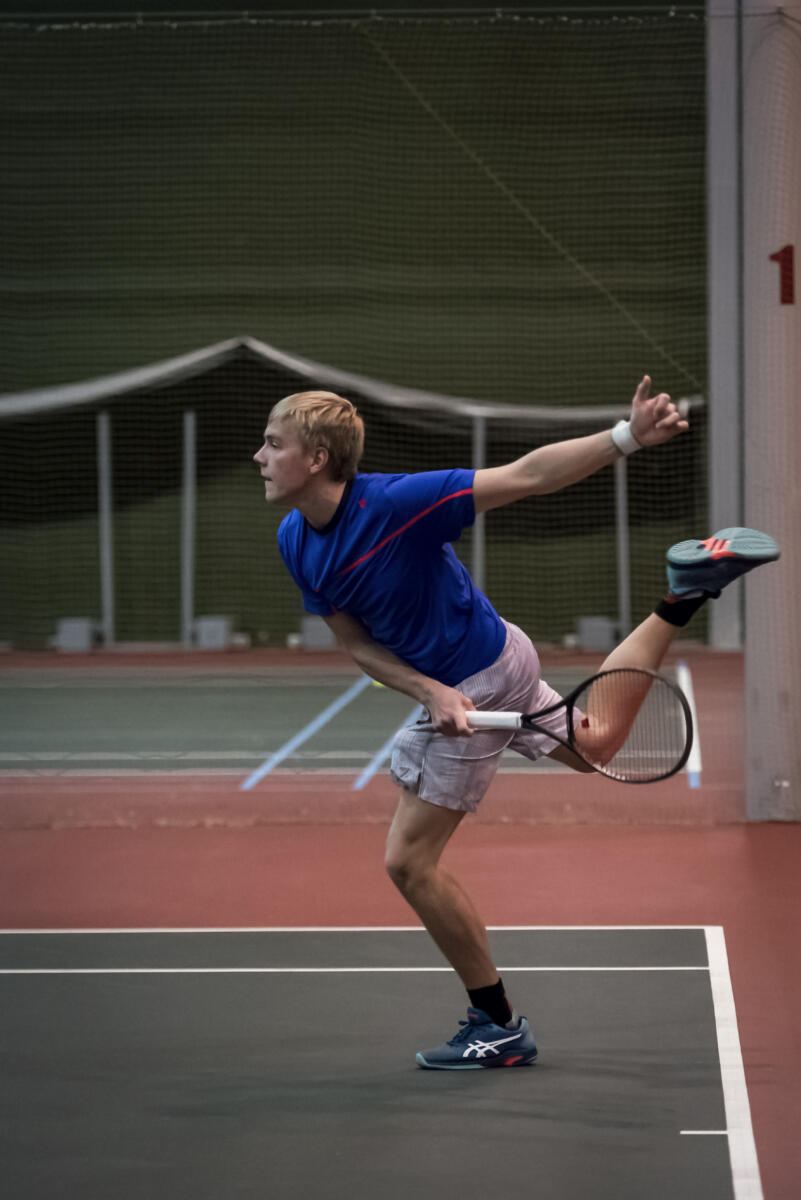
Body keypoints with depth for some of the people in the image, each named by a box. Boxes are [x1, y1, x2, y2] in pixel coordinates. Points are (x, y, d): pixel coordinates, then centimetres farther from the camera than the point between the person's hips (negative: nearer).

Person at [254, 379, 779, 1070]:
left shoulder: (395, 503, -31)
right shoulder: (295, 543, -8)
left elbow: (525, 476, -28)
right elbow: (358, 645, -3)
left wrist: (629, 436, -38)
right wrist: (431, 693, -20)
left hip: (481, 679, -8)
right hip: (447, 687, 8)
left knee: (409, 863, -5)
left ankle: (499, 1027, 9)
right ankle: (687, 590, 34)